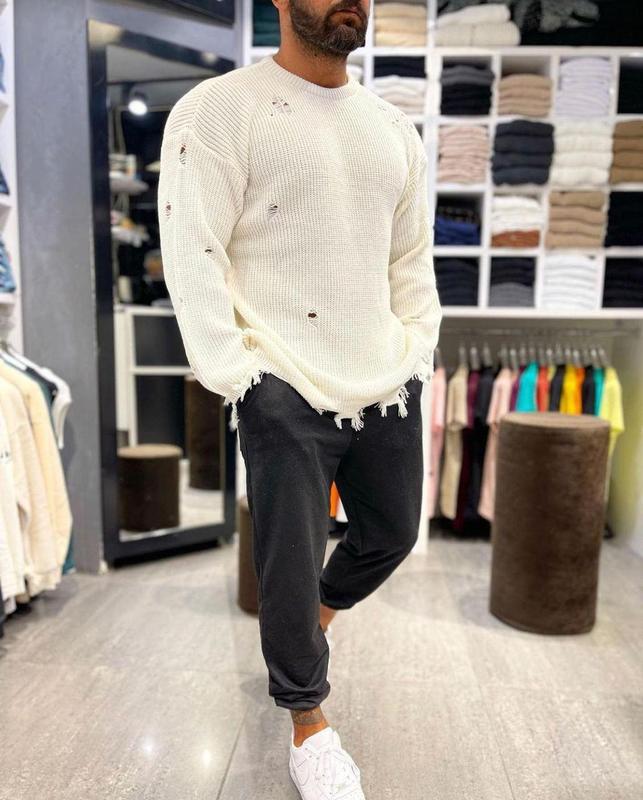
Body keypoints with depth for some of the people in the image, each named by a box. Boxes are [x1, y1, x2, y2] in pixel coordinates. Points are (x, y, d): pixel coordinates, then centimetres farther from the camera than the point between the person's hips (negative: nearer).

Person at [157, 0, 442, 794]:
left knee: (392, 533, 19)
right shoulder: (218, 110, -5)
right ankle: (308, 722, 31)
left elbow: (412, 258, 16)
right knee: (290, 563, 5)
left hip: (387, 385, 7)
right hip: (288, 393, -6)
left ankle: (315, 615, 51)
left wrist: (417, 354, 8)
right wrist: (238, 378, -14)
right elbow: (192, 254, -10)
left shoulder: (394, 126, 14)